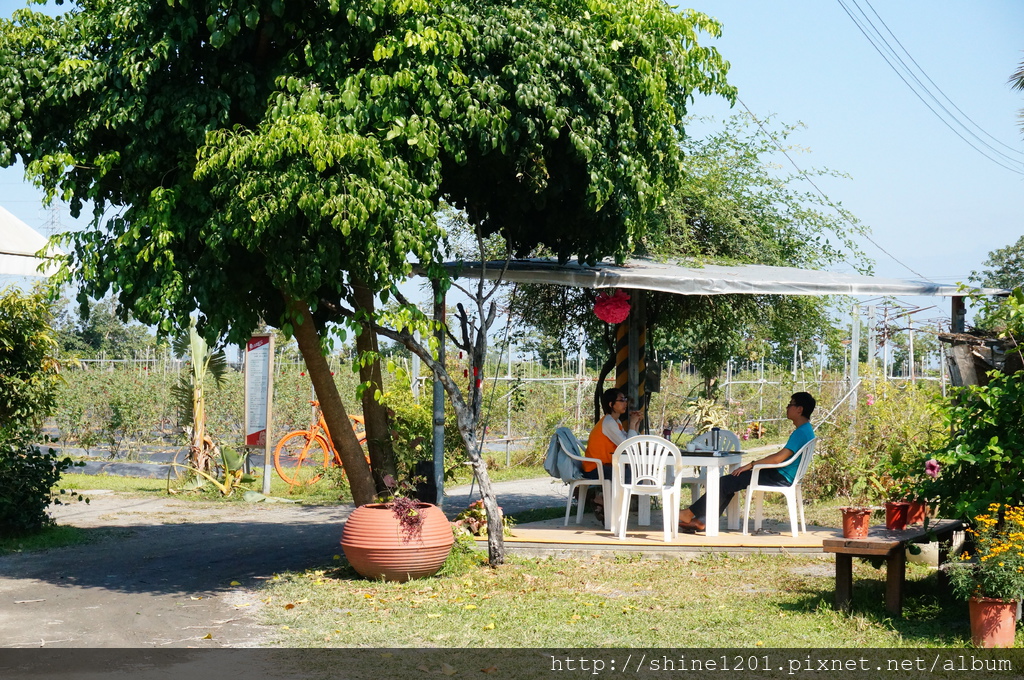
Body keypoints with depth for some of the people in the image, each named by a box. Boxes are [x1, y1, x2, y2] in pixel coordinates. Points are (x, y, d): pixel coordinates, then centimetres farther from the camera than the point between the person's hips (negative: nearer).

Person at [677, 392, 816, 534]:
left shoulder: (802, 432, -18)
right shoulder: (805, 430, 16)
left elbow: (779, 458, -23)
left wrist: (750, 465, -16)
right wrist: (754, 465, 13)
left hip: (781, 478, -10)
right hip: (778, 474, 10)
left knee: (724, 483, -11)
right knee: (729, 483, 7)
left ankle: (690, 514, -3)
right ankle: (701, 521, 4)